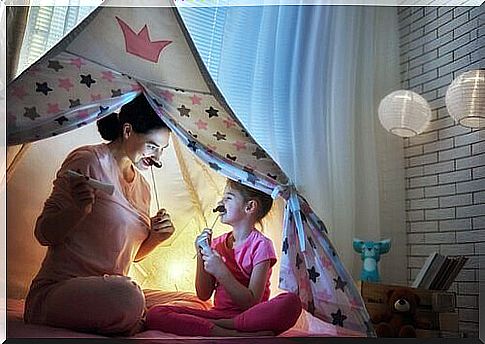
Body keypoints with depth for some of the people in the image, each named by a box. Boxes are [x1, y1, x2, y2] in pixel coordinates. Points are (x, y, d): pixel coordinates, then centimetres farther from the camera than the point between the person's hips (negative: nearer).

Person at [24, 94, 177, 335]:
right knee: (127, 298, -38)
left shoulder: (142, 187, 15)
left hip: (107, 293, 8)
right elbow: (43, 233, -9)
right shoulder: (88, 161, -8)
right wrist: (78, 210, -29)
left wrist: (155, 237, 1)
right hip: (58, 288, -8)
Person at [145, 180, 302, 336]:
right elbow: (204, 295, 6)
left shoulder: (260, 245, -5)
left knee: (291, 302, -36)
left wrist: (221, 272, -22)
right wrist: (201, 256, -6)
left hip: (248, 316, -4)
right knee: (154, 313, -17)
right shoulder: (218, 244, 9)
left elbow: (252, 302, -13)